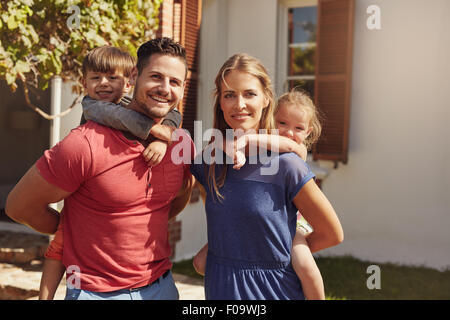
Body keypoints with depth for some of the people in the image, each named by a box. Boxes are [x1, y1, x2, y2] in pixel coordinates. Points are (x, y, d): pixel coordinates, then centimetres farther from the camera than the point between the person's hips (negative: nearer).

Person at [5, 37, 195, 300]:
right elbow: (19, 205, -10)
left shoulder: (182, 144, -5)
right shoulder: (85, 144, -21)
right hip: (95, 291, -4)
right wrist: (81, 232, 0)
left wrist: (148, 228, 8)